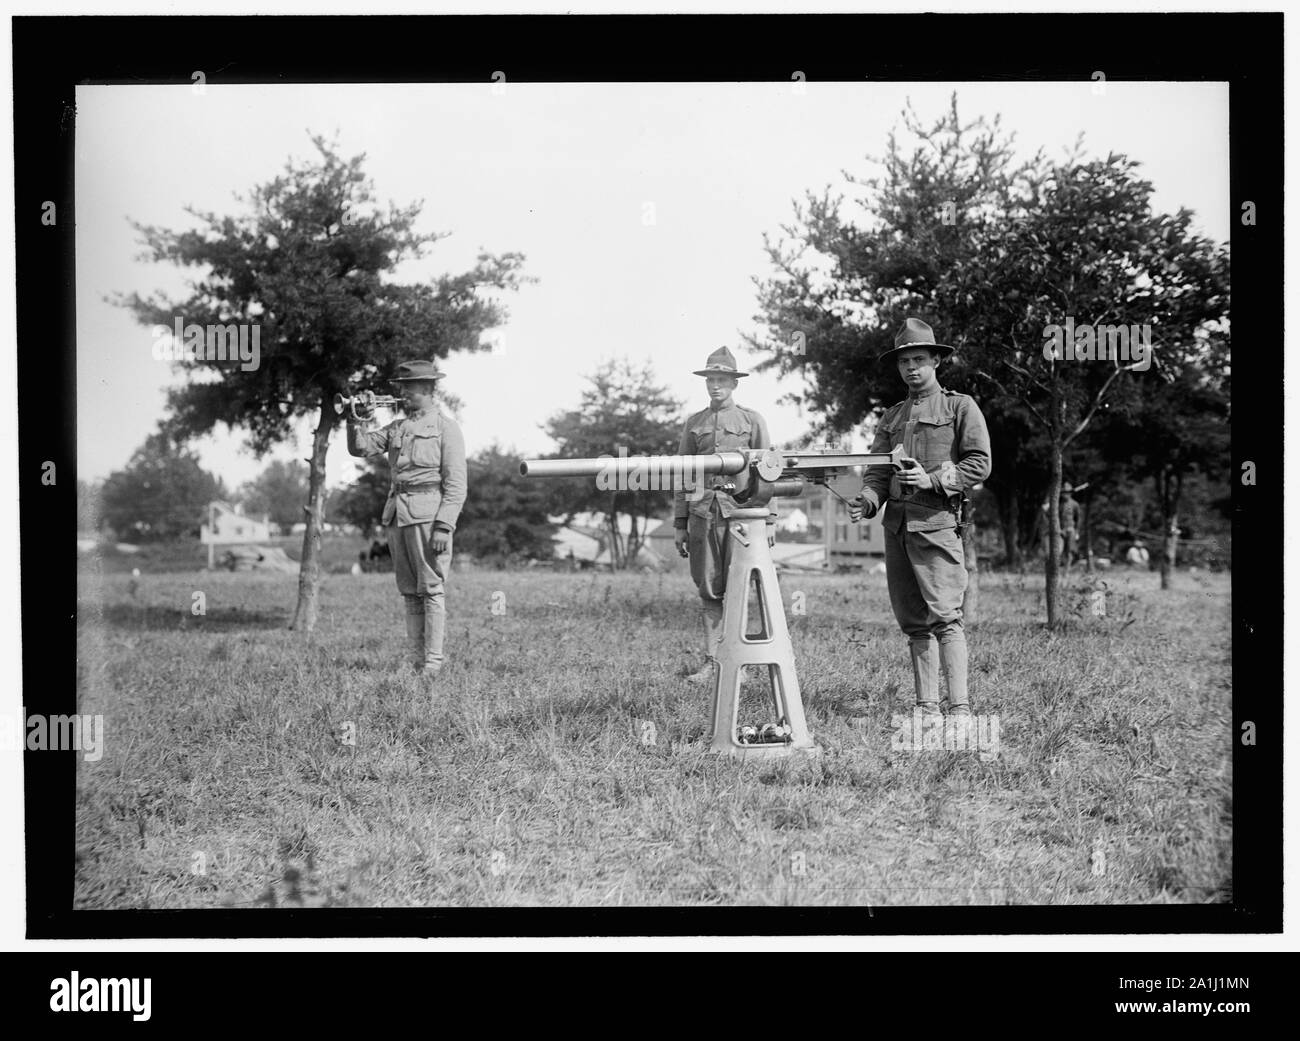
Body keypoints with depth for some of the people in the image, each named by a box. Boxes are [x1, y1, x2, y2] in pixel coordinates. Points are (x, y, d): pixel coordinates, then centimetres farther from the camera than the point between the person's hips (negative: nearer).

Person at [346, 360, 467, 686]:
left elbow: (456, 484, -6)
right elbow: (360, 447, 14)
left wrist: (444, 526, -15)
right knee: (410, 593, 8)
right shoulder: (397, 427, 19)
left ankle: (433, 666, -7)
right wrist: (356, 420, -4)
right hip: (397, 514, 7)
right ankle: (415, 663, 12)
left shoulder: (445, 427, 0)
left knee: (431, 589, -7)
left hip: (427, 514, -7)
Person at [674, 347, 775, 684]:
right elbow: (682, 476, 15)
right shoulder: (694, 424, 15)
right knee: (708, 590, 3)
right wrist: (680, 523, 10)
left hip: (741, 510, -2)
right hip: (702, 513, 2)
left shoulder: (752, 421, 8)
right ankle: (710, 661, 7)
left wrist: (770, 519, -2)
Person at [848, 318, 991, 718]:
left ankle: (960, 708, -14)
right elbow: (876, 472, 15)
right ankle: (927, 707, 9)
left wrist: (933, 479, -14)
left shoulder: (960, 407, 6)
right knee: (913, 622, 5)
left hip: (935, 522, -6)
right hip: (895, 524, 6)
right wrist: (866, 501, -5)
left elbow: (980, 464, -1)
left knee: (944, 616, -14)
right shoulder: (891, 417, 21)